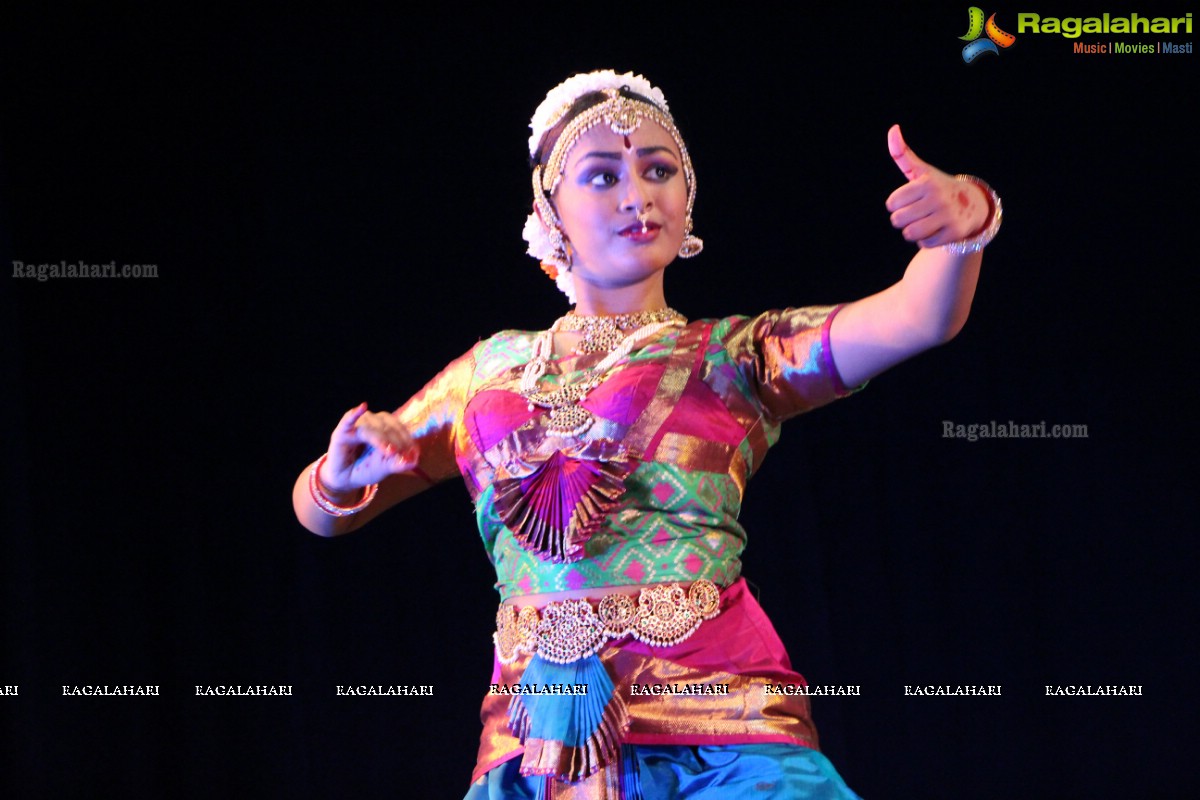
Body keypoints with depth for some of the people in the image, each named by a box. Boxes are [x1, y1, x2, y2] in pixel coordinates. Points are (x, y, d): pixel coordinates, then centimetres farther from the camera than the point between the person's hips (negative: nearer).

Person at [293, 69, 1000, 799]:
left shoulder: (736, 357, 8)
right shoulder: (498, 368, 15)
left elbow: (917, 317, -8)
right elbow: (324, 510, 20)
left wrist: (963, 222, -29)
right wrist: (345, 471, -3)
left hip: (718, 735, -2)